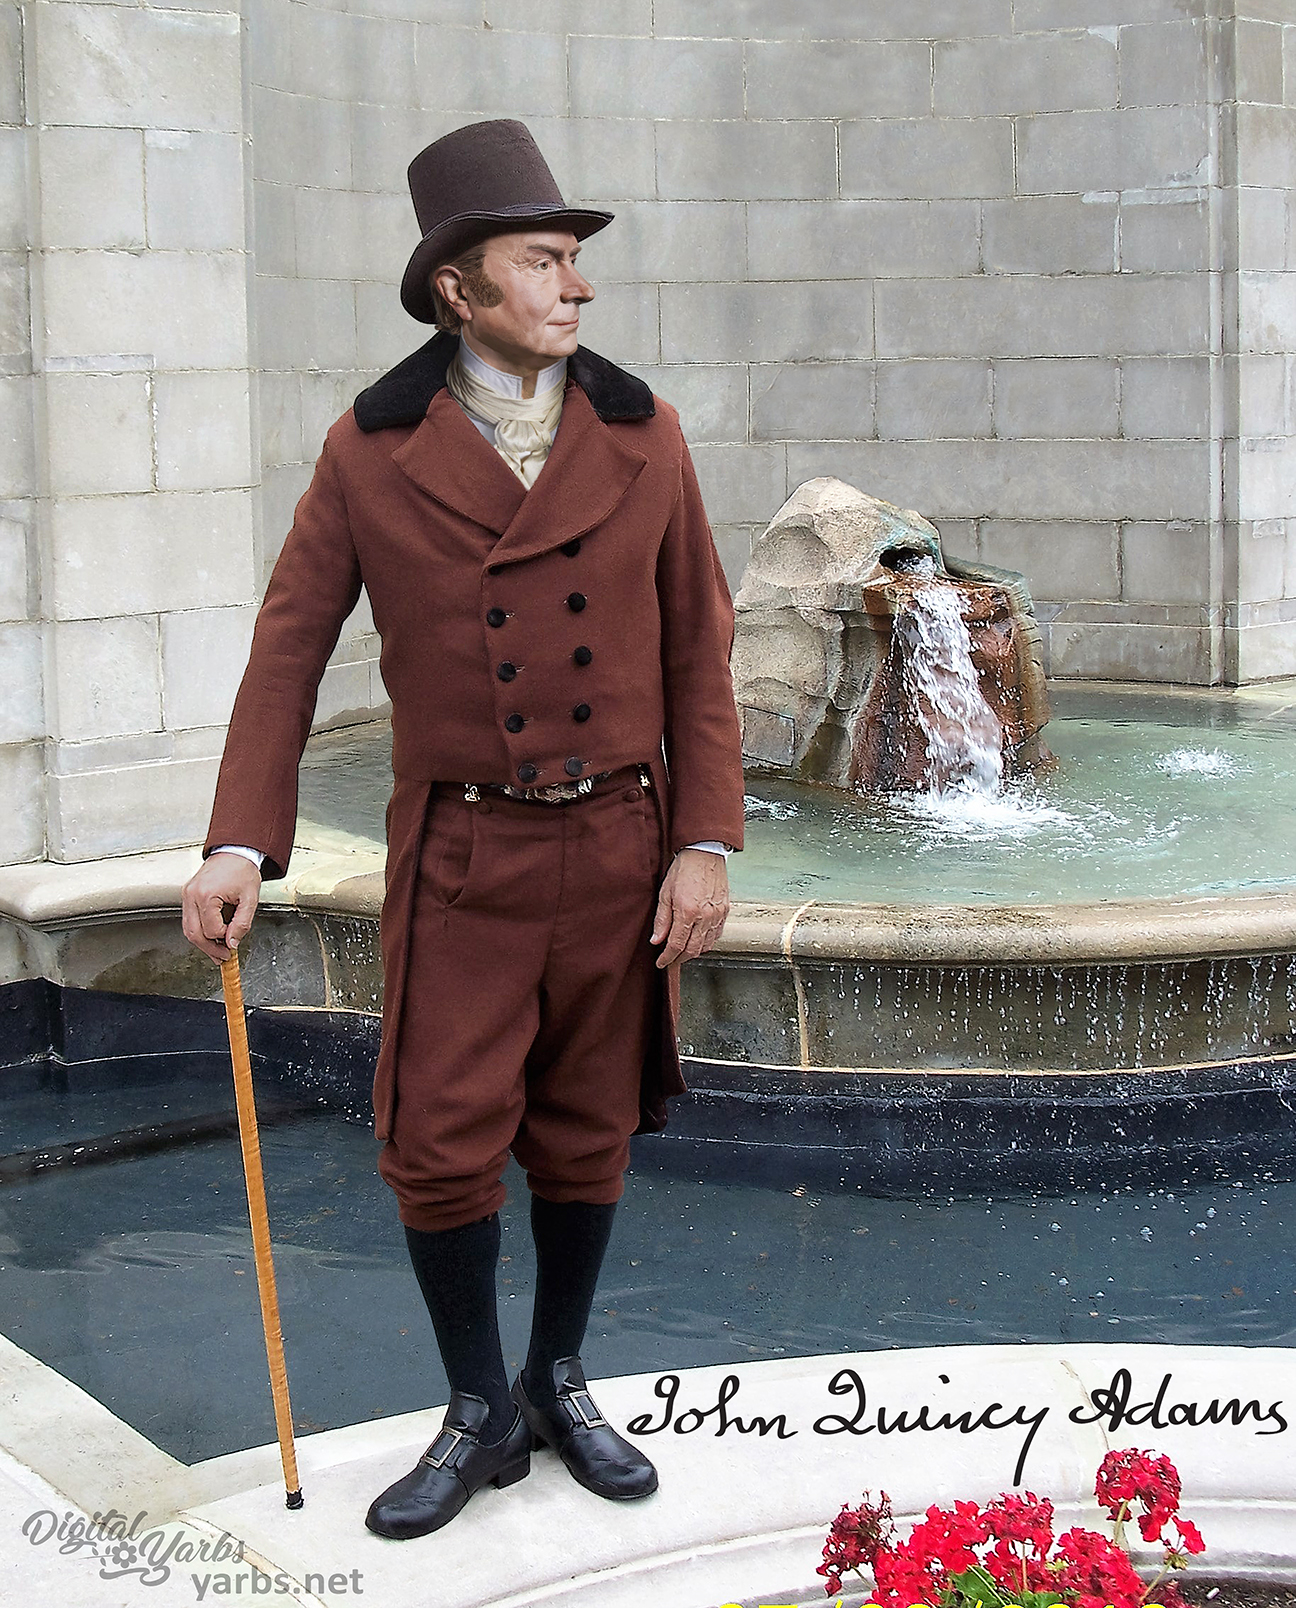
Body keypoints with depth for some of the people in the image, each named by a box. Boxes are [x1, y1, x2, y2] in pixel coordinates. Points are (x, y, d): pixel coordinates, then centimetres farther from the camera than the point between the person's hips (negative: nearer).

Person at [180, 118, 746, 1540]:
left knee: (585, 1139, 10)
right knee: (439, 1145, -3)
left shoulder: (641, 435, 1)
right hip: (461, 853, -1)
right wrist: (237, 846, -9)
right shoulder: (371, 450, -4)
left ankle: (559, 1382, 31)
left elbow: (698, 651, 3)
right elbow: (289, 649, -2)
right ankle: (479, 1413, 18)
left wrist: (704, 844, -3)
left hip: (617, 845, 2)